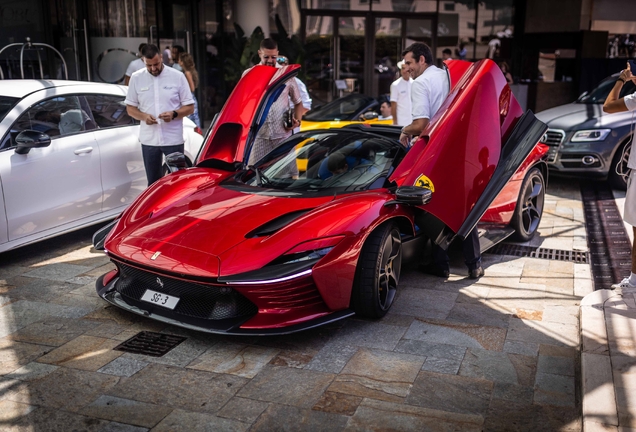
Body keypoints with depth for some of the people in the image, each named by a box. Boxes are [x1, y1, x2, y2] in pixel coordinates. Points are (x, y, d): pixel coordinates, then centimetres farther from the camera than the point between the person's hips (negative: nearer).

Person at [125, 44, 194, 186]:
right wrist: (143, 116, -12)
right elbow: (130, 108, 9)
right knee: (153, 182, 10)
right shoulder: (136, 78, 4)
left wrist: (174, 114, -19)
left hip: (173, 139, -2)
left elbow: (189, 107, 1)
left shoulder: (177, 76, -2)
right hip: (149, 140, 2)